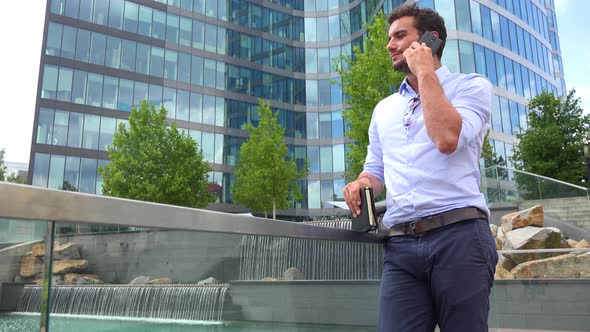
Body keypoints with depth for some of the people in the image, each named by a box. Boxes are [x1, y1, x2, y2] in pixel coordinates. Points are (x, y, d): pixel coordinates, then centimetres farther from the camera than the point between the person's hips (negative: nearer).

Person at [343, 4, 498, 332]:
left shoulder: (472, 86, 6)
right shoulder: (383, 109, 23)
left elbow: (448, 139, -14)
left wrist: (425, 73, -3)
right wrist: (362, 182, -1)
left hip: (458, 235, -4)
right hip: (400, 245, 4)